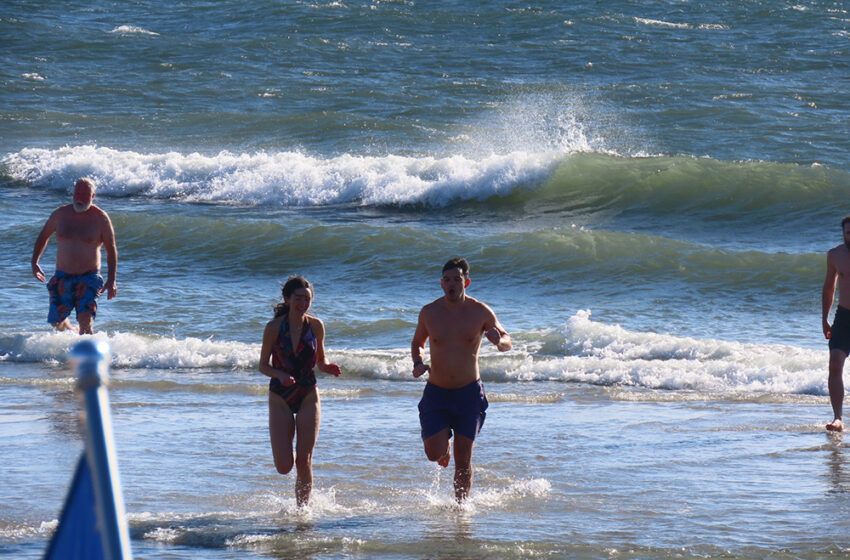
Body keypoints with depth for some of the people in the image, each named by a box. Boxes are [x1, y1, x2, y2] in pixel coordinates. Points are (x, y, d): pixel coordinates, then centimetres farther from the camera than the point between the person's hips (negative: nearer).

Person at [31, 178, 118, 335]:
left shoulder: (100, 218, -5)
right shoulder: (60, 214, 2)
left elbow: (111, 251, -1)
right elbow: (44, 236, 18)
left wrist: (111, 280, -10)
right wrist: (34, 262, 10)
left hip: (88, 278, -3)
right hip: (62, 277, 4)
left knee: (85, 320, -21)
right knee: (57, 322, 10)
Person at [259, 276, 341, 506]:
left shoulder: (316, 326, -3)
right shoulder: (274, 327, -9)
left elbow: (320, 362, 9)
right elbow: (263, 365, -3)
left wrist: (328, 367, -14)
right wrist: (280, 375, -23)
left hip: (308, 396, 1)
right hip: (280, 398, -1)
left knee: (304, 462, -6)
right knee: (284, 467, -6)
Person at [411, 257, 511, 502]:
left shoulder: (481, 312, -5)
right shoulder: (429, 312, -3)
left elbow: (507, 344, 4)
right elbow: (417, 343, 15)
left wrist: (499, 340, -21)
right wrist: (418, 364, -7)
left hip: (469, 393, -1)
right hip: (436, 392, 1)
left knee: (463, 460, -1)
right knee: (434, 453, -9)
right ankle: (444, 440, 26)